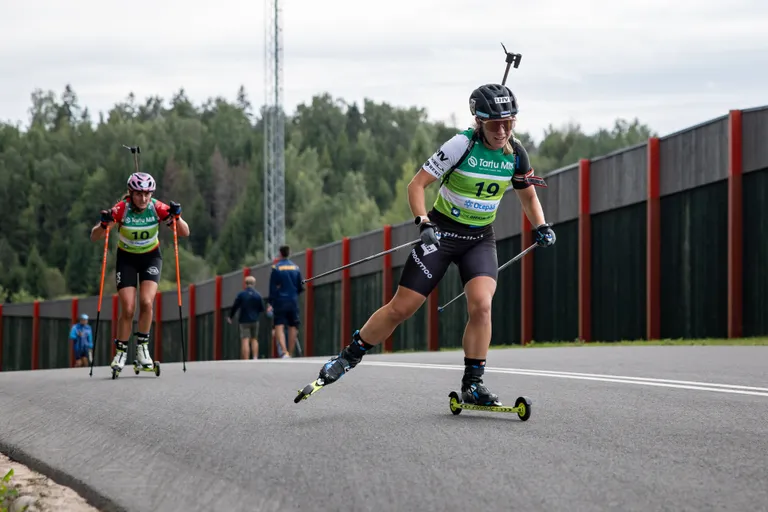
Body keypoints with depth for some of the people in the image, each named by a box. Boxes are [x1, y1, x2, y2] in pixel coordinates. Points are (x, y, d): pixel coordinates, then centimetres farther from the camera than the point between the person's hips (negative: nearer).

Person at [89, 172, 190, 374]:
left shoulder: (158, 208, -18)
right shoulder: (121, 209, -22)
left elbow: (185, 233, -16)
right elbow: (94, 237, -20)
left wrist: (176, 217, -35)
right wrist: (104, 224, -41)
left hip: (151, 257, 1)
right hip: (126, 258, -1)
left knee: (146, 302, -20)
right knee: (128, 309, -10)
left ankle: (142, 346, -3)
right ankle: (120, 352, 7)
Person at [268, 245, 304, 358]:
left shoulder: (276, 267, -5)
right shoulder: (295, 267, 5)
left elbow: (272, 287, -5)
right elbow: (300, 287, 9)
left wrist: (271, 302, 1)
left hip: (280, 301, -3)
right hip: (293, 302, 3)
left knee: (279, 326, -6)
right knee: (292, 327, 10)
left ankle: (284, 351, -25)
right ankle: (290, 354, 11)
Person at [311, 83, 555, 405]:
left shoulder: (516, 154, -3)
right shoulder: (462, 144, -18)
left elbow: (528, 196, 15)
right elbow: (417, 184, -17)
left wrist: (541, 227, -2)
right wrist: (423, 223, -31)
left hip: (481, 238, 3)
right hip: (441, 231, -3)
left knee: (481, 303, -22)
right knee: (402, 307, -4)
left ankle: (472, 385, -12)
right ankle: (349, 356, 16)